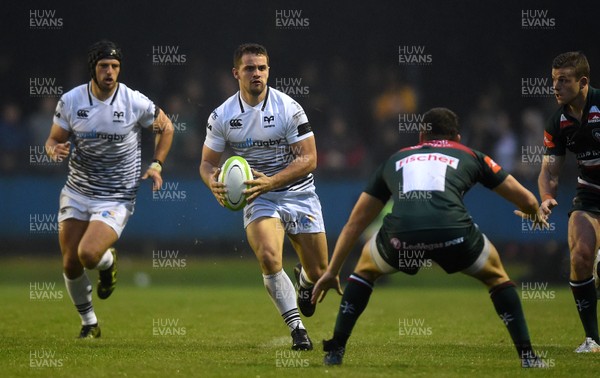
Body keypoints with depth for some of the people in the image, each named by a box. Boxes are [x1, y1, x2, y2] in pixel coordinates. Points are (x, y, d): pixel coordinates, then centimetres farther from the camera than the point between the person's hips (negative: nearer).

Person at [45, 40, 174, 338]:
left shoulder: (135, 102, -10)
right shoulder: (70, 101, -6)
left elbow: (165, 127, 8)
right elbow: (54, 139, 5)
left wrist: (156, 164, -1)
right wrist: (54, 149, -19)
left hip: (117, 198, -3)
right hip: (76, 192, 3)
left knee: (88, 254, -24)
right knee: (70, 265, 2)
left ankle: (108, 261, 15)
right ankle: (89, 323, 25)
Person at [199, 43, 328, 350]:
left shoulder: (288, 108, -12)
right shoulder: (222, 116, -5)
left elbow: (308, 159, -13)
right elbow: (207, 162, 4)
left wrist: (271, 181, -27)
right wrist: (213, 182, -21)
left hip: (299, 195, 0)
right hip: (258, 199, 0)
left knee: (319, 274, 3)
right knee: (269, 257, -28)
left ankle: (304, 280, 44)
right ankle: (297, 328, -14)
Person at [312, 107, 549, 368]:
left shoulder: (395, 159, 35)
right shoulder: (470, 156, 30)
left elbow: (355, 222, 40)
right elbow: (527, 201, 34)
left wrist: (332, 272, 48)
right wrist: (536, 214, 59)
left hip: (400, 234, 1)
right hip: (453, 233, -1)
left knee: (365, 269, 34)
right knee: (496, 276, 29)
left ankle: (335, 351, 27)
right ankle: (527, 355, 20)